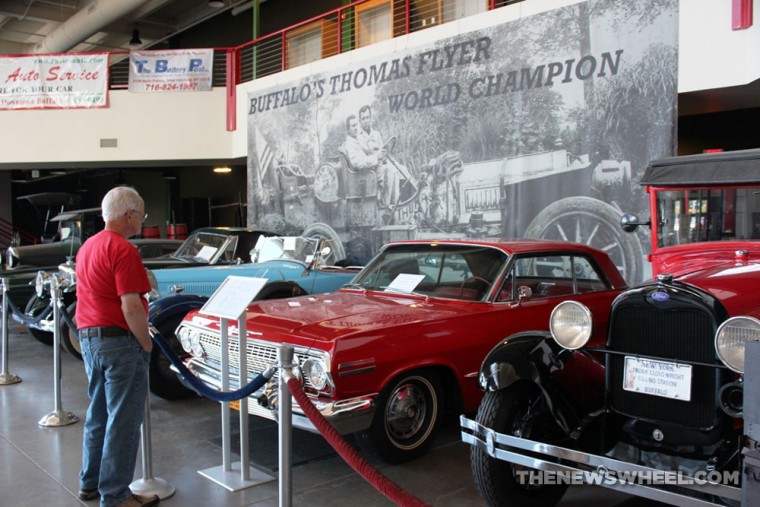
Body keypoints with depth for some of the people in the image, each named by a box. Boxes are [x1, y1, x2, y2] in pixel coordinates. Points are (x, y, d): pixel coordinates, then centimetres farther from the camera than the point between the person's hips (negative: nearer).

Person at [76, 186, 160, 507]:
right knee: (123, 421, -1)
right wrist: (146, 343, -11)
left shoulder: (87, 247, 13)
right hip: (119, 340, -9)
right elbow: (131, 306, -22)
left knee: (98, 414, 19)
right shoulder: (122, 249, -17)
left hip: (89, 339, 10)